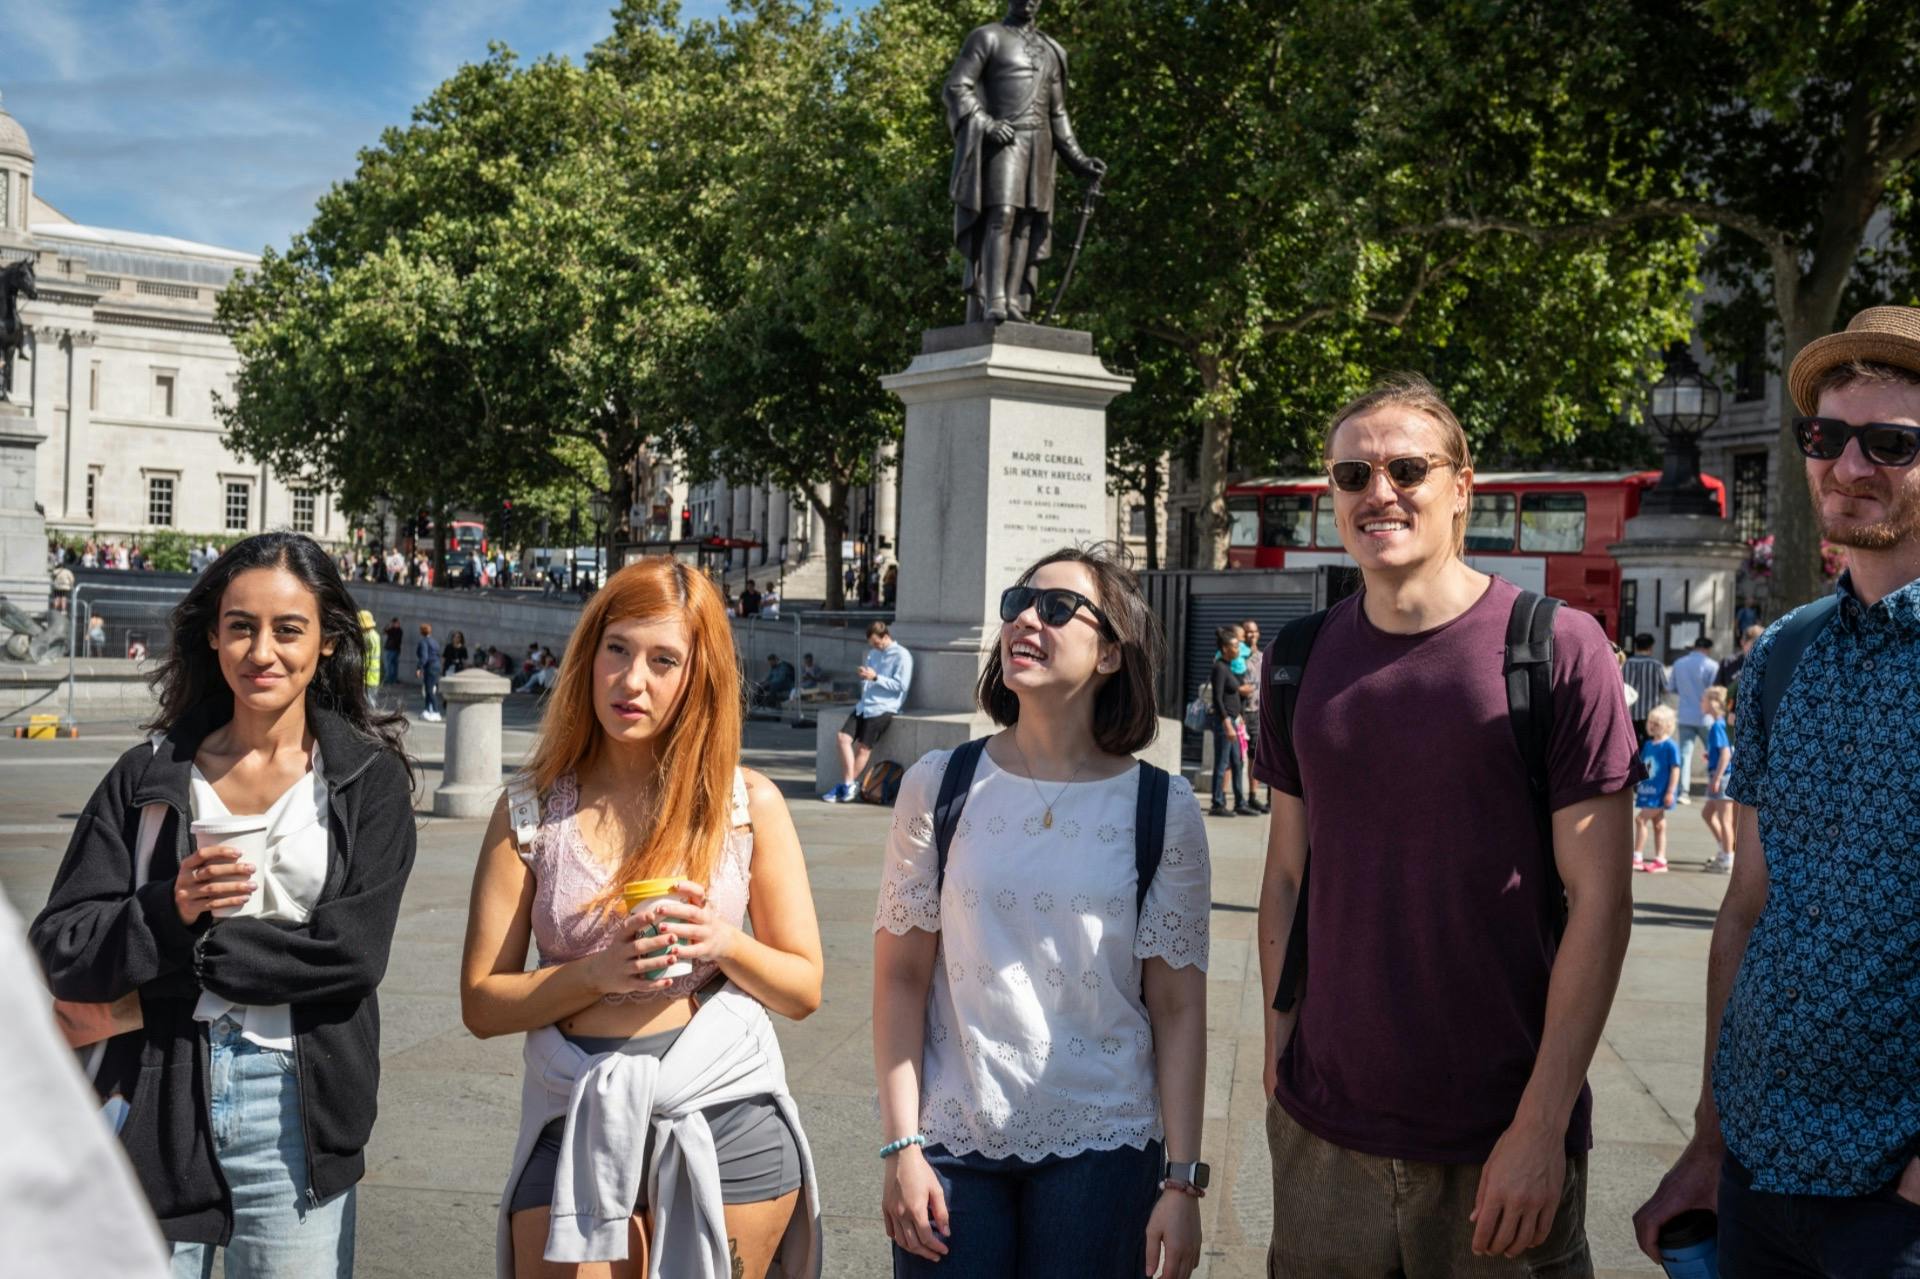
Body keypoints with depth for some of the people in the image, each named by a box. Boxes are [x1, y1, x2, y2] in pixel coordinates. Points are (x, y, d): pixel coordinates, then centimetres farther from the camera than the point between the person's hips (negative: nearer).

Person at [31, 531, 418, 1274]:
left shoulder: (370, 779, 0)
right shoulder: (149, 775, 5)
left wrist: (196, 951, -11)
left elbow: (355, 951, -11)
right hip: (156, 1107, 1)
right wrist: (170, 911, -17)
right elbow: (58, 951, 0)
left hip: (296, 1111, -1)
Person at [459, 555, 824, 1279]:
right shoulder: (532, 810, 1)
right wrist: (600, 972, -17)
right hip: (575, 1128, 0)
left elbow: (804, 989, 4)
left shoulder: (748, 803, 0)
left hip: (726, 1128, 0)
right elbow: (481, 1004, -1)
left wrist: (726, 944, -15)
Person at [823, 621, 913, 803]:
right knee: (844, 737, -11)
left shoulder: (901, 656, -4)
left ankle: (847, 785, 0)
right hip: (865, 704, 7)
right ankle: (849, 785, -12)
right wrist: (863, 675, 5)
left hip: (883, 707, -7)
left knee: (864, 747, -9)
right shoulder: (873, 653, 20)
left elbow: (900, 686, -11)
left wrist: (875, 677, -16)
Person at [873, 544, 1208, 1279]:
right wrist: (901, 1146, -5)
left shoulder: (1161, 811, -3)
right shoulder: (939, 787, -1)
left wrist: (1182, 1180, -5)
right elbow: (901, 978, 0)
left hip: (1102, 1148, 0)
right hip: (952, 1144, 1)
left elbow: (1178, 1008, -2)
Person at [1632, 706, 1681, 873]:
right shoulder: (1648, 744, 12)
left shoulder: (1670, 746, -11)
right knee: (1658, 825, 12)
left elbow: (1675, 769, -13)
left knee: (1640, 818, -15)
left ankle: (1637, 858, -12)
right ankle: (1660, 861, 17)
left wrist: (1670, 792, -17)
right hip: (1647, 791, 8)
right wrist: (1636, 786, 19)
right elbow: (1641, 767, 20)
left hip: (1660, 793, -8)